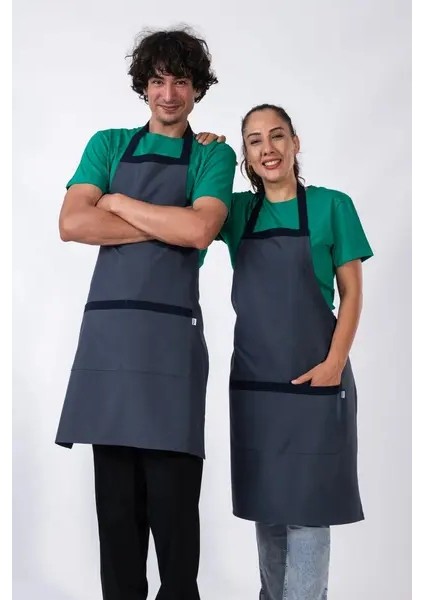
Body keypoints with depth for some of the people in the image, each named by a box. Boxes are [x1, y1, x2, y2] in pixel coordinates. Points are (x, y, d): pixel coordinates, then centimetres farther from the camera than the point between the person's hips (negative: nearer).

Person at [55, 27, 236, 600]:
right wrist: (166, 226, -4)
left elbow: (200, 230, -8)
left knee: (173, 485, -2)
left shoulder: (214, 156, 11)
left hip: (171, 331, -2)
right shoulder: (108, 144, 16)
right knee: (115, 491, 5)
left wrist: (118, 202, 0)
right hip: (106, 326, 2)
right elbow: (72, 223, 1)